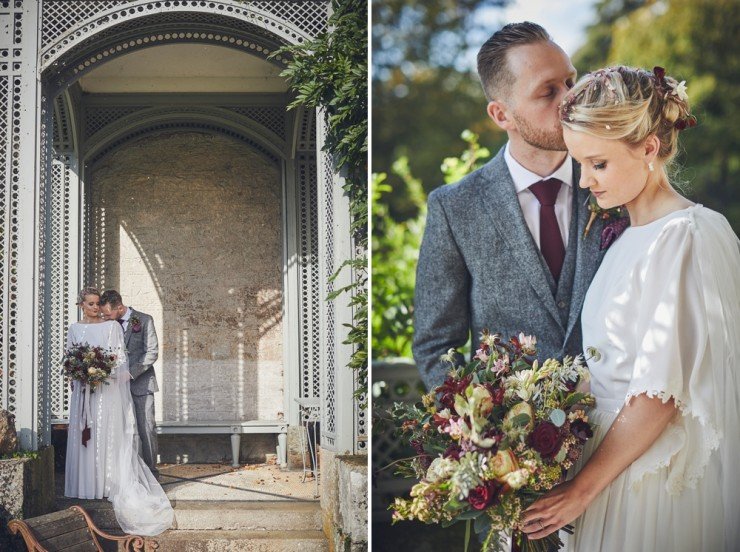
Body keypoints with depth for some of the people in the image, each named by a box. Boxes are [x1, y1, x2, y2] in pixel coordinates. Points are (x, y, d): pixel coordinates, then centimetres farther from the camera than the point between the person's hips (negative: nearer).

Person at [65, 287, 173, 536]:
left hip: (107, 388, -3)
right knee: (82, 436, 3)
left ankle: (108, 484, -1)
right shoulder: (74, 329, 12)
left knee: (107, 435, -5)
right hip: (82, 389, 3)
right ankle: (85, 485, 9)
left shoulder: (112, 326, 1)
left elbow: (121, 357, -1)